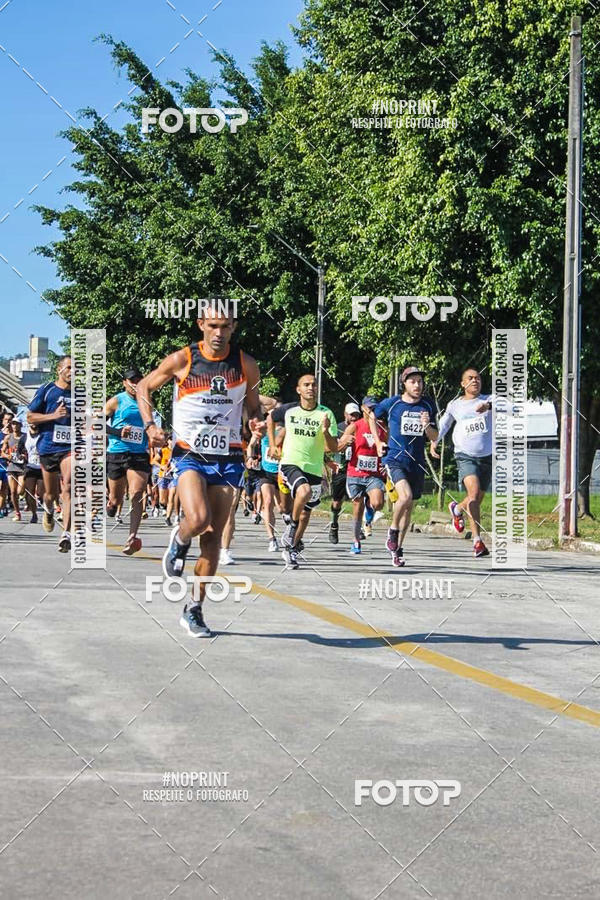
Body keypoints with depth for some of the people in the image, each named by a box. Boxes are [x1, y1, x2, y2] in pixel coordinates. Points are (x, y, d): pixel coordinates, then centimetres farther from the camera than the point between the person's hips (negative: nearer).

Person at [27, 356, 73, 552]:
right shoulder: (46, 390, 1)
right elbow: (30, 418, -1)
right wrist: (53, 415, -14)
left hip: (71, 447, 0)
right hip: (48, 447, 0)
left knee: (68, 488, -20)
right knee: (51, 493, 10)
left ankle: (66, 534, -25)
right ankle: (48, 510, 48)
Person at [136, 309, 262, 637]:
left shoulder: (246, 365, 2)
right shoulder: (182, 360, -5)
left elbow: (253, 404, 17)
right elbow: (144, 387, 9)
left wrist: (255, 421, -6)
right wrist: (150, 426, -6)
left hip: (227, 458, 2)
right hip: (190, 454, -2)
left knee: (213, 536, 1)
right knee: (198, 520, -25)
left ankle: (194, 609, 13)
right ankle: (179, 541, 12)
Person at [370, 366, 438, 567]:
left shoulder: (428, 406, 5)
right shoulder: (392, 403, -3)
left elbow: (434, 438, 8)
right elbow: (372, 416, 16)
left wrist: (427, 425, -12)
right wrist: (378, 442, 11)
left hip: (416, 463, 4)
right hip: (394, 458, -4)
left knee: (409, 507, 9)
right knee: (405, 496, -26)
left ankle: (397, 548, 24)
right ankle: (393, 529, 0)